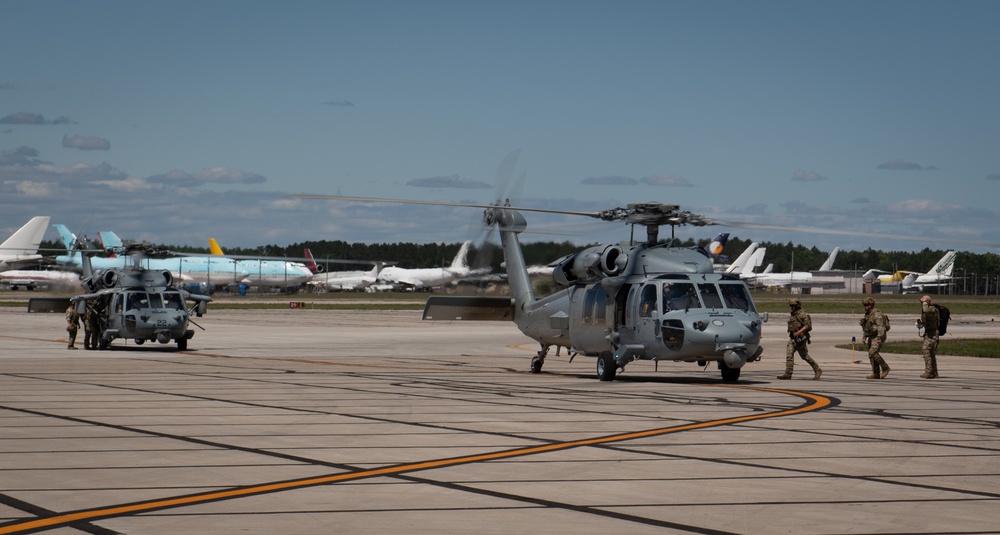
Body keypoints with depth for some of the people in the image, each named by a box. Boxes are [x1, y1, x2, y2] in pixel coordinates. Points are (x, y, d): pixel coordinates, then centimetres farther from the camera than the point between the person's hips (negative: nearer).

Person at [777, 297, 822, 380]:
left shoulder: (802, 314, -13)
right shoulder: (792, 315, 13)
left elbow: (808, 325, -19)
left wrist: (799, 332, -25)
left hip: (800, 338, -8)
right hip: (792, 339, 8)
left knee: (805, 356, 0)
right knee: (789, 354, -5)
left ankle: (818, 370, 15)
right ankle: (788, 374, -8)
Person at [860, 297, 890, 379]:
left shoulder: (877, 314, -17)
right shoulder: (868, 314, 13)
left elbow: (881, 326, -24)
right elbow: (866, 327, 19)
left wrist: (879, 338, -30)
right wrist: (865, 337, 16)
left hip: (878, 337, -9)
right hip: (871, 337, 9)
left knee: (872, 353, -20)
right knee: (872, 355, 4)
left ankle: (885, 368, -7)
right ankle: (876, 374, 7)